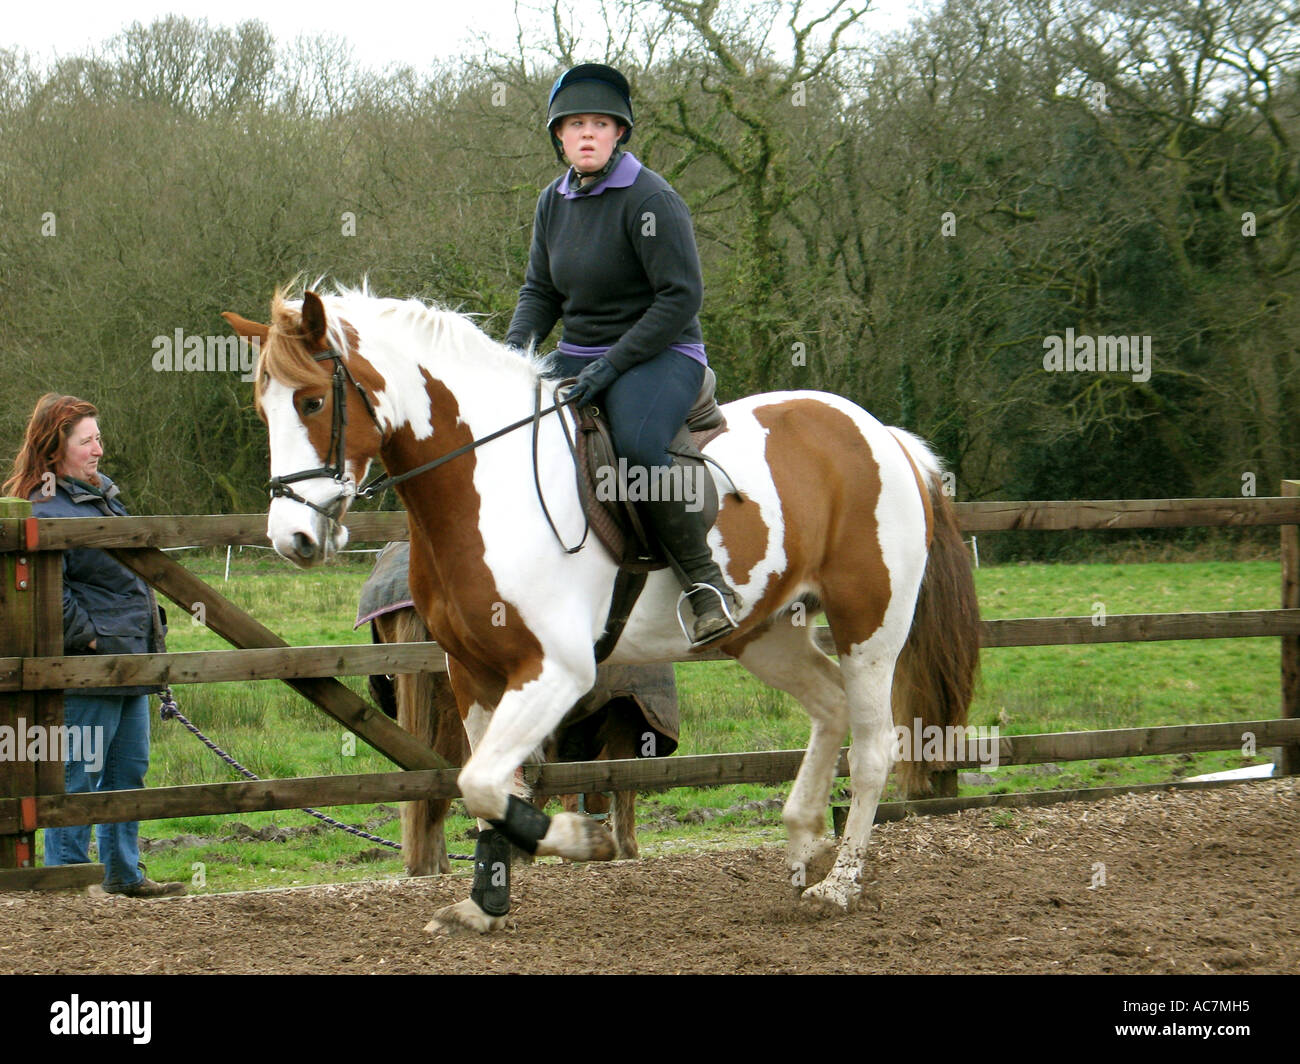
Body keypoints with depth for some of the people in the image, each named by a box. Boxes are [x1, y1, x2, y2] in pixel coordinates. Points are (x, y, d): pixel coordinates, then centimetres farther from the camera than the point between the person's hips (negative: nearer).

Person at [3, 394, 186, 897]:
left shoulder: (101, 492, 15)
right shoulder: (44, 510, -15)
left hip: (130, 662, 10)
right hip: (87, 667, -10)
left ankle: (124, 874, 23)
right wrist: (88, 639, -18)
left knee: (128, 771, 15)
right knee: (78, 777, -4)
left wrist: (147, 642, 18)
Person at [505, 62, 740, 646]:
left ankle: (705, 580, -22)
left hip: (660, 353, -7)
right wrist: (518, 345, -8)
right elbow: (540, 291, 14)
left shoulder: (649, 199, -14)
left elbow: (681, 296, -18)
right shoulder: (554, 202, 8)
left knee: (635, 445, -36)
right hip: (578, 355, 7)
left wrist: (614, 363, -22)